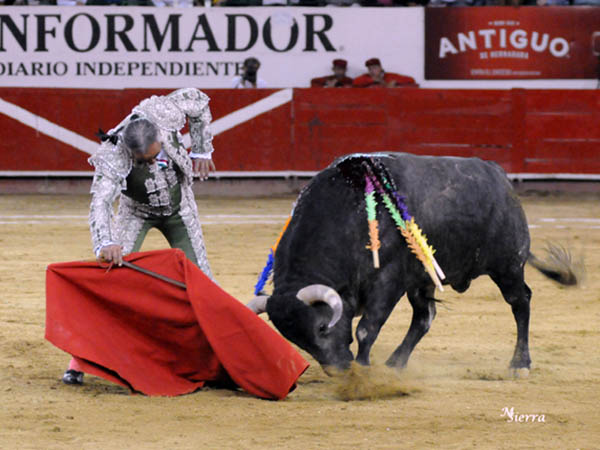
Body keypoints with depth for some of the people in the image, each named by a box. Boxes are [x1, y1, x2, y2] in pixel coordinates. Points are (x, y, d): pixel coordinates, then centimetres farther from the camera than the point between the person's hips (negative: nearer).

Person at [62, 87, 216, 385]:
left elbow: (199, 101, -9)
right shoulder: (113, 158, -38)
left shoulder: (164, 114, -31)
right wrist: (105, 244, -69)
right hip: (136, 212, -3)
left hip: (179, 208, 3)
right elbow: (100, 203, -51)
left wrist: (201, 151, -6)